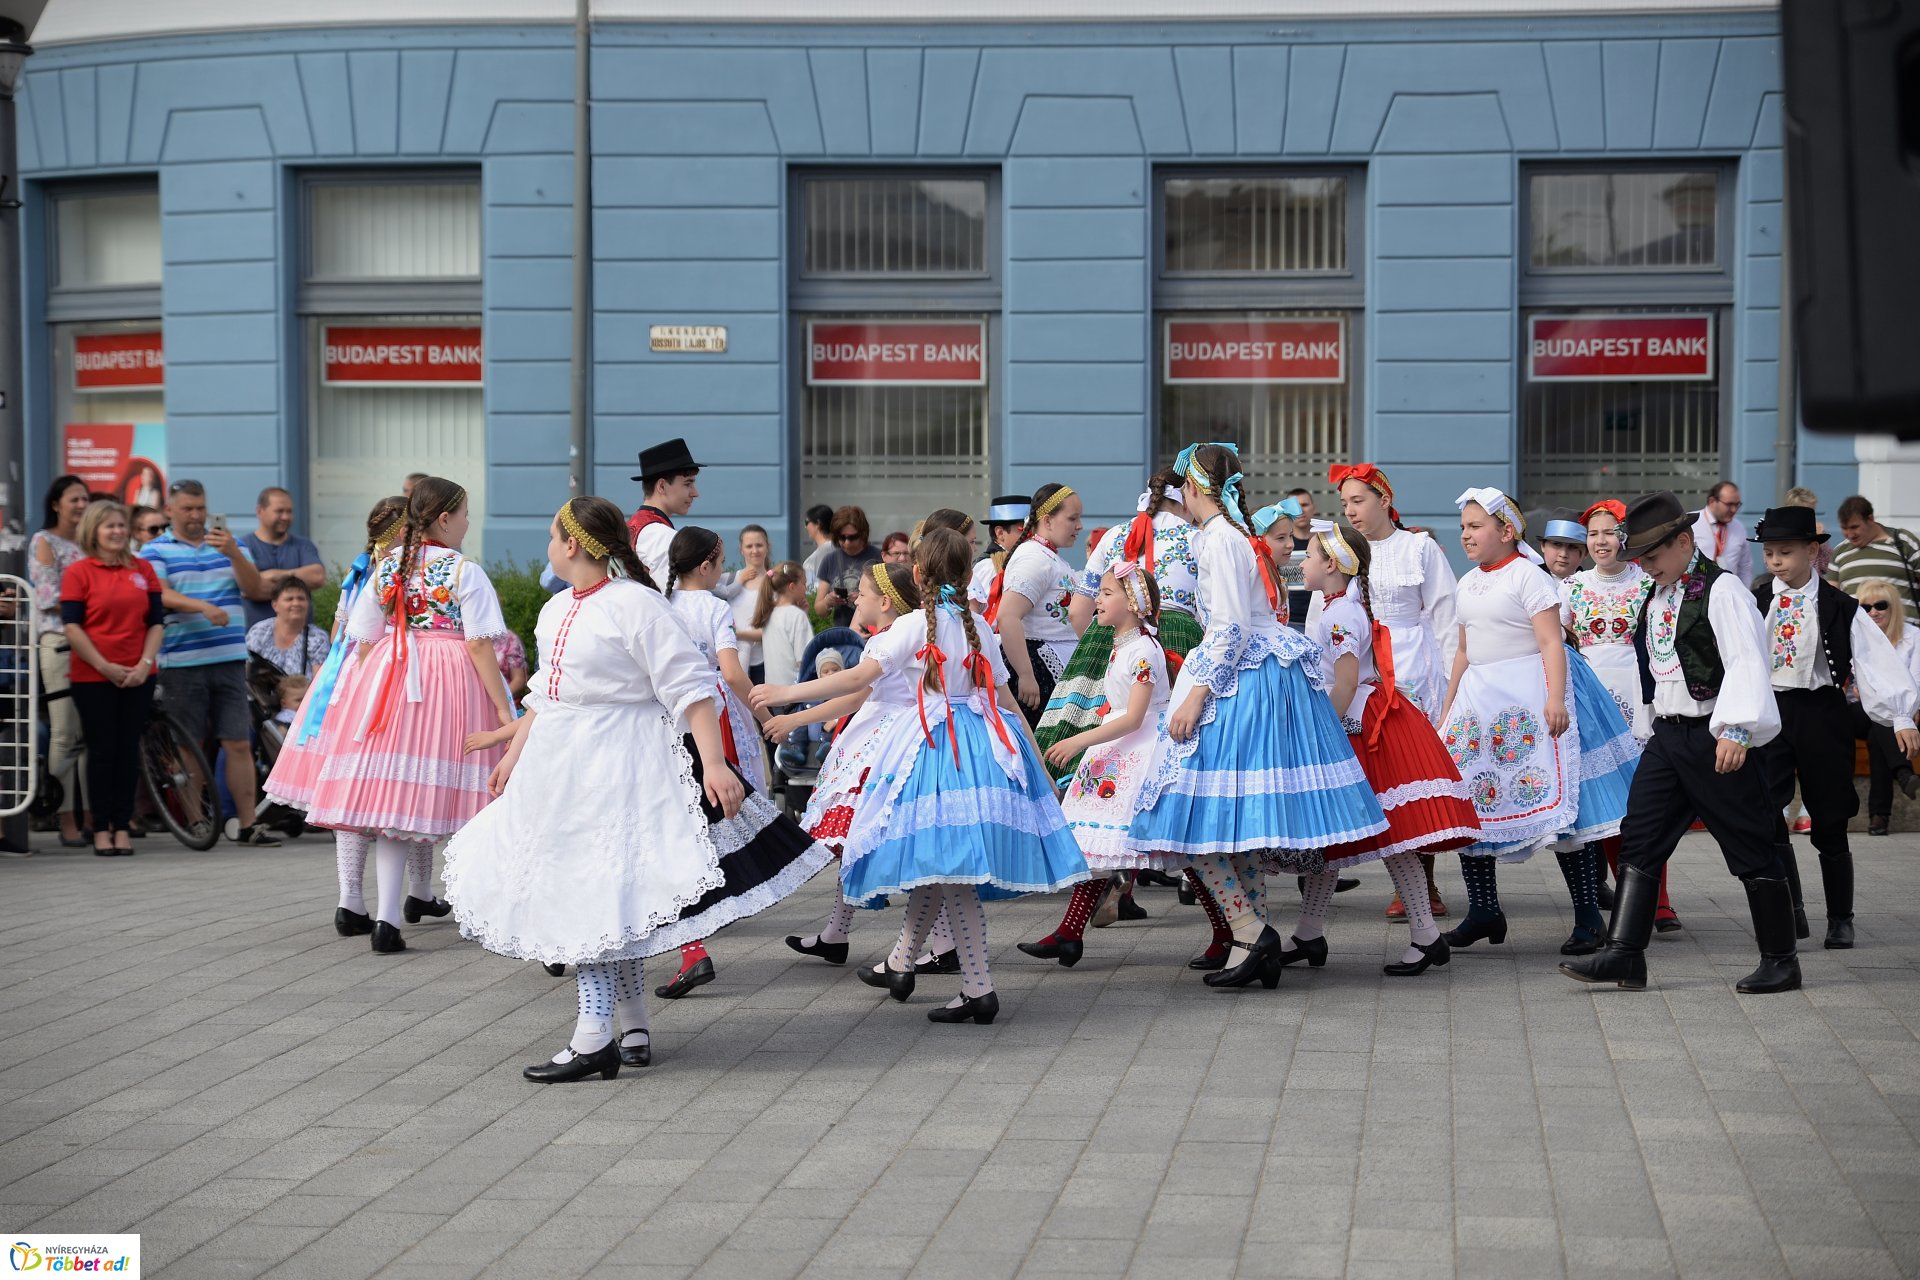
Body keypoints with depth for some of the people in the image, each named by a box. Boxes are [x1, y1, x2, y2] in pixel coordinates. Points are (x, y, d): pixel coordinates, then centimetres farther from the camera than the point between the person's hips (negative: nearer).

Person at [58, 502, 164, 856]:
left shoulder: (142, 571, 8)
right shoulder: (78, 572, -2)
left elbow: (157, 622, 8)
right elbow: (72, 626, -6)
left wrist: (145, 663, -6)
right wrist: (106, 667, -12)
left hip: (137, 677, 3)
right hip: (93, 677, -3)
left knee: (129, 750, 5)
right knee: (102, 750, 0)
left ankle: (123, 827, 11)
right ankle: (102, 829, 6)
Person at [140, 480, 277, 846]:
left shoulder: (229, 546, 16)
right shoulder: (156, 551, 6)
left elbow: (254, 589, 4)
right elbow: (161, 596, -10)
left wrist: (233, 553, -13)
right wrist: (202, 606, -27)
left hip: (230, 660, 3)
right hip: (182, 662, -3)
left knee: (238, 744, -1)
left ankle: (248, 823, 1)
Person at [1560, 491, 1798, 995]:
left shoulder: (1720, 590, -11)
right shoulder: (1657, 596, 14)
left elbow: (1747, 663, -20)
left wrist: (1737, 730, -29)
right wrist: (1651, 727, 20)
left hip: (1714, 738, -8)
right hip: (1667, 735, 8)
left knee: (1751, 849, 0)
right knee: (1639, 842, 0)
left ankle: (1780, 960, 10)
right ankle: (1624, 954, -1)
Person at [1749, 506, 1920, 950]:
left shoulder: (1838, 608, -2)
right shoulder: (1754, 604, 3)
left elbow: (1877, 658, -7)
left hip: (1821, 714, -1)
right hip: (1769, 712, 1)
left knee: (1829, 821, 6)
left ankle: (1840, 919, 21)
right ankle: (1791, 911, -7)